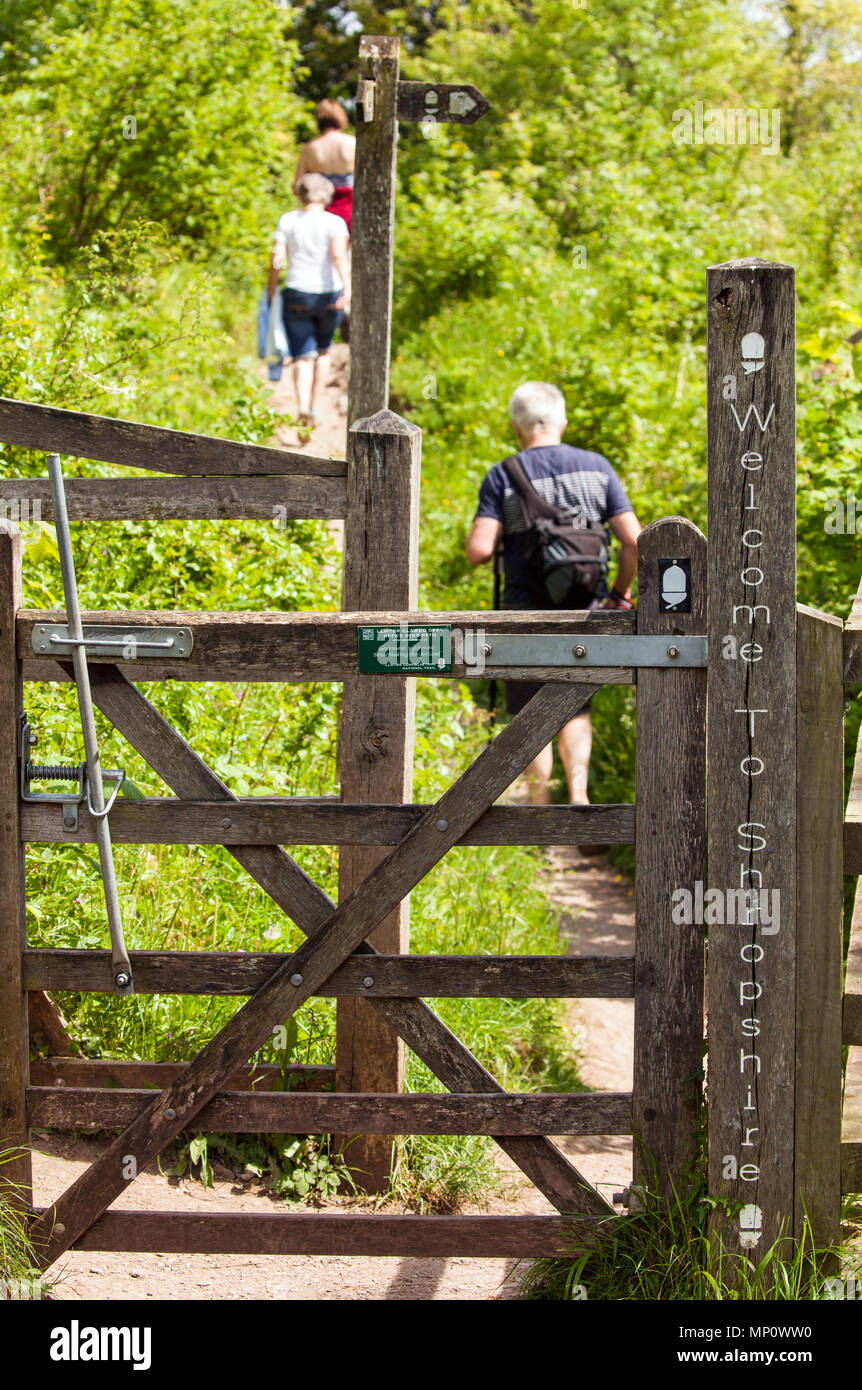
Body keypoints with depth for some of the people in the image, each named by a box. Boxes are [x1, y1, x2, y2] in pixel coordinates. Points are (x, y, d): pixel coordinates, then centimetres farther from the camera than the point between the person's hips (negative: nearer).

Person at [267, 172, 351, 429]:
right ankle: (315, 407, 21)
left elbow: (276, 259, -6)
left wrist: (271, 291, 5)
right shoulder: (335, 223, -4)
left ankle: (303, 408, -26)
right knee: (322, 352, 22)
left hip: (297, 294, 0)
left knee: (303, 357, -1)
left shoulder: (287, 221, 0)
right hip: (329, 294, 0)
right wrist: (347, 288, -28)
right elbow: (339, 255, -20)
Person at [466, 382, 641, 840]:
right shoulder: (596, 468, 0)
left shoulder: (503, 477, -8)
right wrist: (620, 591, 11)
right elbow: (634, 541, -4)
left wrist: (480, 531, 6)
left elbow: (478, 551, -17)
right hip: (583, 611, 2)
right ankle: (579, 795, -2)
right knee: (574, 710, 19)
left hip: (527, 613, -2)